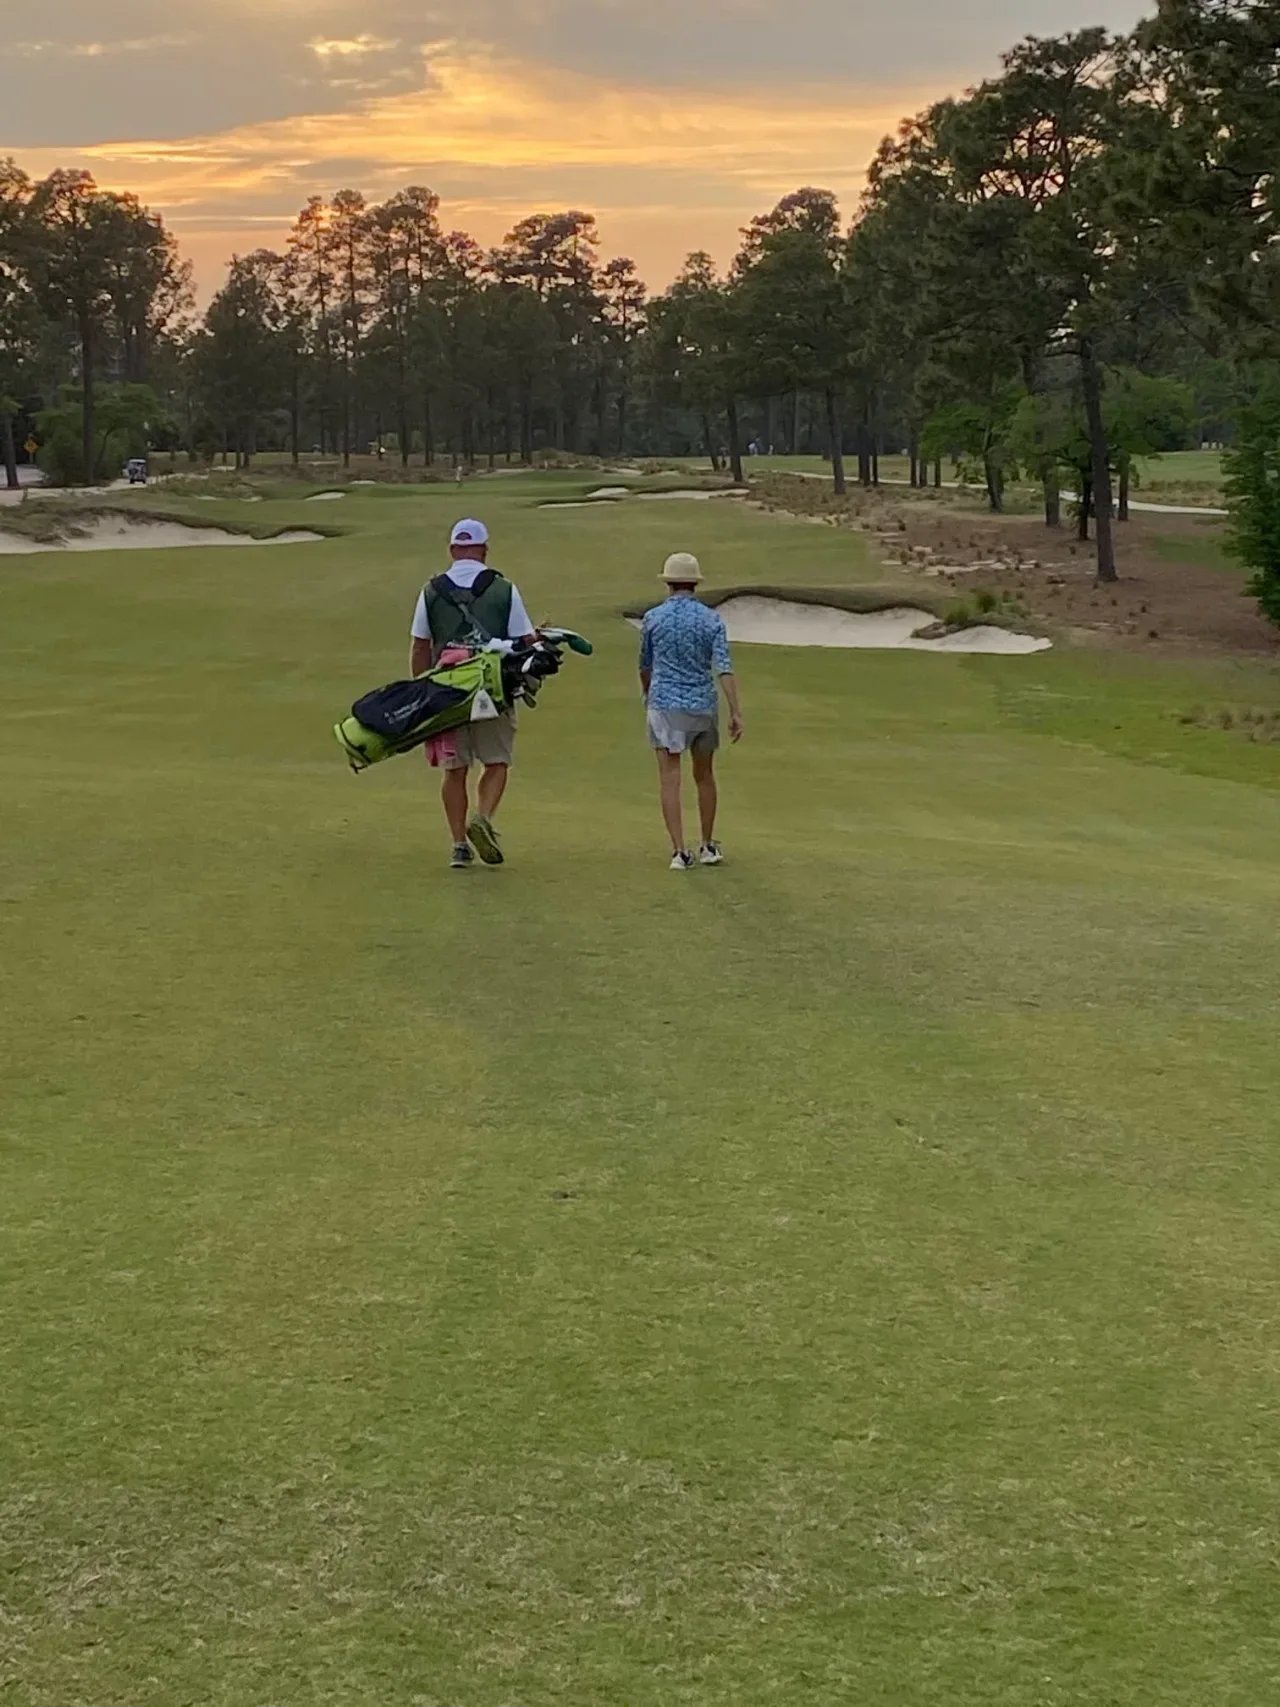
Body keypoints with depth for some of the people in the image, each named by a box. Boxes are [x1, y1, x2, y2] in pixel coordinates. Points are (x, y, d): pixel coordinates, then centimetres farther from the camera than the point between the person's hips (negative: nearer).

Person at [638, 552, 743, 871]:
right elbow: (724, 668, -10)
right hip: (703, 705, 2)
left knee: (670, 779, -3)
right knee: (704, 776, 17)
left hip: (665, 704, -2)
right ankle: (708, 847, 25)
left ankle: (680, 851, -10)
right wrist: (736, 712, -10)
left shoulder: (654, 618, -1)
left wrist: (648, 694, 31)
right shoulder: (711, 620, -2)